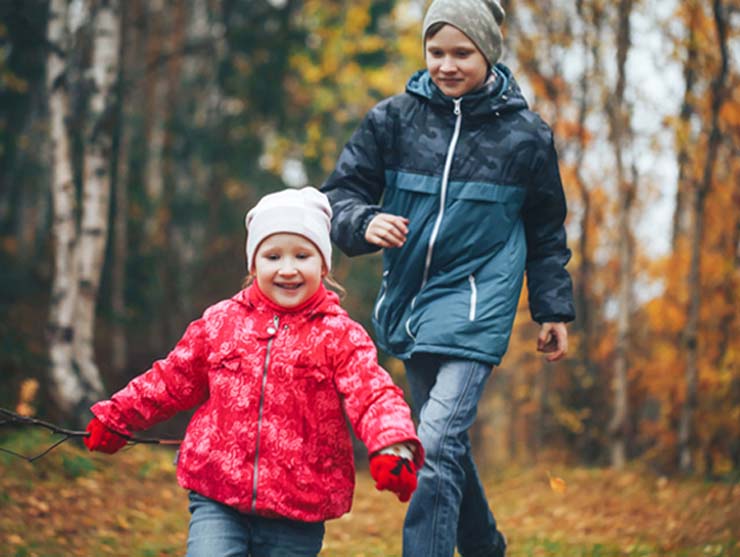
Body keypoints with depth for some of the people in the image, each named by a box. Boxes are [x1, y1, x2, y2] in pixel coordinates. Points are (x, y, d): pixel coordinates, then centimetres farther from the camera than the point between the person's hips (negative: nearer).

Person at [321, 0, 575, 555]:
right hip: (408, 301, 4)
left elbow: (547, 233, 12)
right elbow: (341, 192, 4)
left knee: (437, 445, -19)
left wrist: (554, 311, 12)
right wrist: (365, 223, -18)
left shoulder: (526, 134, 1)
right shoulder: (394, 118, 2)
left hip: (477, 304, -4)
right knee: (446, 440, 16)